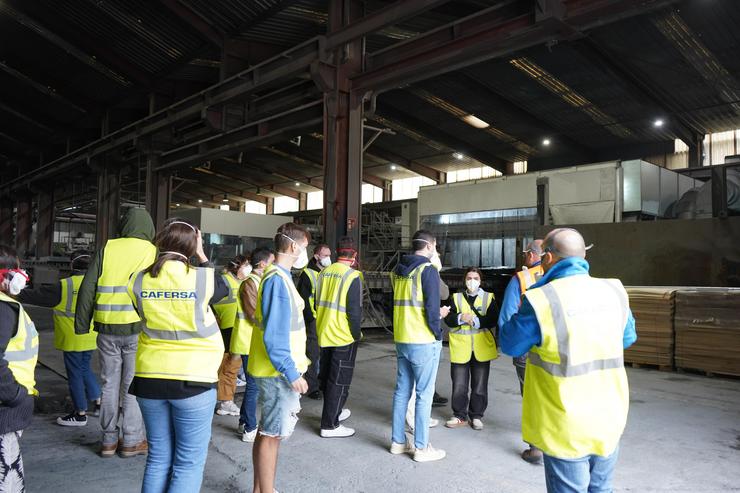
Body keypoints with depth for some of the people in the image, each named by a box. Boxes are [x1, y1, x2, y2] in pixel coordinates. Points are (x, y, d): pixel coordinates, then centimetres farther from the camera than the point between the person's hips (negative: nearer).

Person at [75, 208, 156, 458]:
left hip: (108, 329, 2)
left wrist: (81, 325, 10)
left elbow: (87, 288, 4)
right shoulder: (154, 253, -1)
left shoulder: (107, 250, 4)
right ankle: (131, 440, 15)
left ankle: (109, 440, 23)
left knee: (110, 384, 13)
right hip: (139, 329, -2)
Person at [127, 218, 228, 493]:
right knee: (189, 462, 7)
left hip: (150, 377, 4)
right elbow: (224, 290, 12)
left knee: (158, 458, 17)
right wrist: (202, 256, 14)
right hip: (194, 378, -4)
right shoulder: (202, 278, -10)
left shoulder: (139, 281, -1)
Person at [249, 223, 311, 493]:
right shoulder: (278, 280, -20)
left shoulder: (279, 276, 11)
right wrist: (291, 372, -22)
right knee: (272, 434, 2)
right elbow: (273, 335, -23)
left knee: (269, 432, 18)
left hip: (280, 370, 10)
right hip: (279, 372, -10)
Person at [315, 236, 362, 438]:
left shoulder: (324, 273, 3)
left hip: (324, 334, 7)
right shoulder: (352, 276, -17)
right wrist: (357, 334, -4)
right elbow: (355, 310, -18)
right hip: (343, 337, -7)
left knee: (326, 376, 19)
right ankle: (330, 425, 9)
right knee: (339, 381, 3)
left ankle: (334, 412, 38)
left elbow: (318, 302, 10)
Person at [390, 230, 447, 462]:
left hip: (401, 339, 7)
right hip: (424, 342, -7)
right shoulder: (428, 270, -13)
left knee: (402, 391, 14)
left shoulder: (397, 270, 9)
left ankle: (398, 441, 23)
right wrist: (437, 333, -4)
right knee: (424, 394, 3)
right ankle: (421, 447, 10)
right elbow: (432, 308, -17)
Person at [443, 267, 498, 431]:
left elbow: (493, 320, -7)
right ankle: (460, 416, 20)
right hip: (460, 348, 1)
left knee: (480, 385, 8)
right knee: (459, 385, 6)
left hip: (482, 348, -1)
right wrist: (461, 318, -20)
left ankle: (476, 416, 23)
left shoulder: (489, 297, 4)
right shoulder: (456, 298, 8)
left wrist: (476, 320, -19)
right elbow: (448, 319, -2)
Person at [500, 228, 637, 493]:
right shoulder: (614, 292, -5)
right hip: (609, 420, 5)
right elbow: (628, 338, 14)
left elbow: (509, 344, -6)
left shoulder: (542, 300, -22)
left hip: (567, 428, -5)